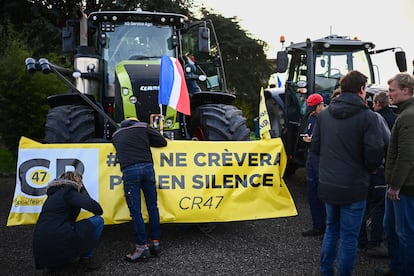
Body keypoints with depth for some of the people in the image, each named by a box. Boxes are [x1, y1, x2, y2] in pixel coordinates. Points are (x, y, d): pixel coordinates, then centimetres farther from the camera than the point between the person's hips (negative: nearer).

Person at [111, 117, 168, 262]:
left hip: (129, 171, -1)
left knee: (135, 211, 0)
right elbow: (163, 141, 16)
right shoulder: (143, 127, 17)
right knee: (152, 207, 9)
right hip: (147, 167, 1)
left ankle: (142, 247, 0)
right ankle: (155, 243, 13)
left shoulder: (116, 135, 24)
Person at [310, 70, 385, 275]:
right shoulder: (367, 116, -13)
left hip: (327, 185, 6)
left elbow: (314, 147, 6)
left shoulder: (324, 114, 3)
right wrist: (370, 168, 4)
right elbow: (375, 154, -17)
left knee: (331, 229, 22)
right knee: (349, 236, 7)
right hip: (353, 188, -5)